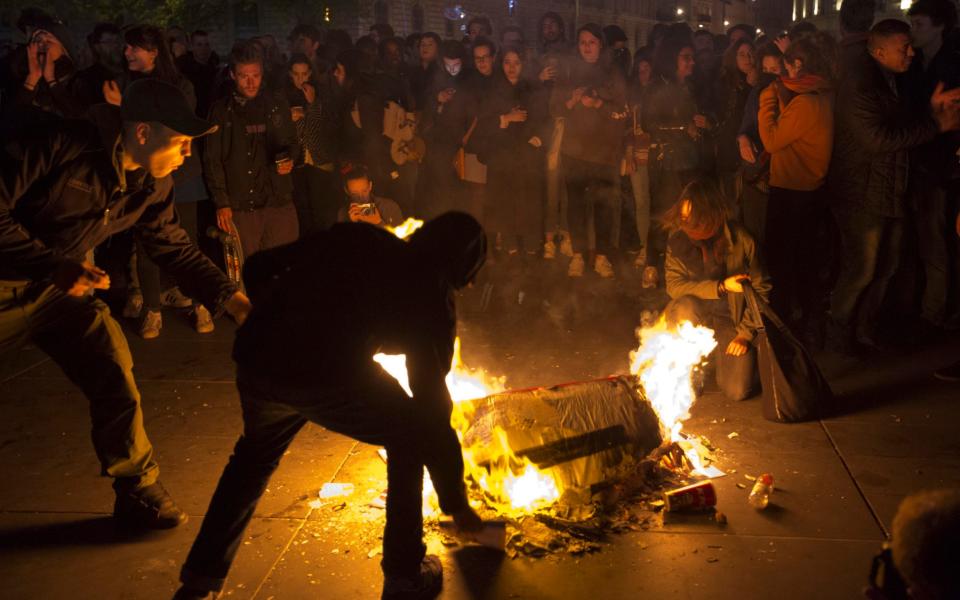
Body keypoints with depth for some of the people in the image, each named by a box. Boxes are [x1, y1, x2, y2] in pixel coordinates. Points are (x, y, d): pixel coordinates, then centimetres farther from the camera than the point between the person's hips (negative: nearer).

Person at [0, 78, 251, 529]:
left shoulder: (152, 185, -4)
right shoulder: (63, 146, -25)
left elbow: (174, 248, 5)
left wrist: (231, 298, -3)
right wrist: (55, 265, -29)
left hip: (63, 290, 6)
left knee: (116, 382, -1)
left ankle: (137, 491, 15)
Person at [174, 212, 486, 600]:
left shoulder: (354, 237, 25)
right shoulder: (431, 293, 15)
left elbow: (257, 268, 21)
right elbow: (432, 398, 16)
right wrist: (456, 502, 24)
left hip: (253, 355, 5)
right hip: (329, 374, -5)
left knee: (257, 452, 34)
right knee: (411, 438, 21)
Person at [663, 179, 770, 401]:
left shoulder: (740, 239, -14)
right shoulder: (678, 241, -12)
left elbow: (761, 288, -6)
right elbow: (674, 286, -13)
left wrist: (745, 333, -12)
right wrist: (721, 287, -22)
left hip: (732, 318, -1)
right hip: (697, 316, 1)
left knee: (738, 391, -14)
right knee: (684, 308, -36)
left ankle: (722, 352, 20)